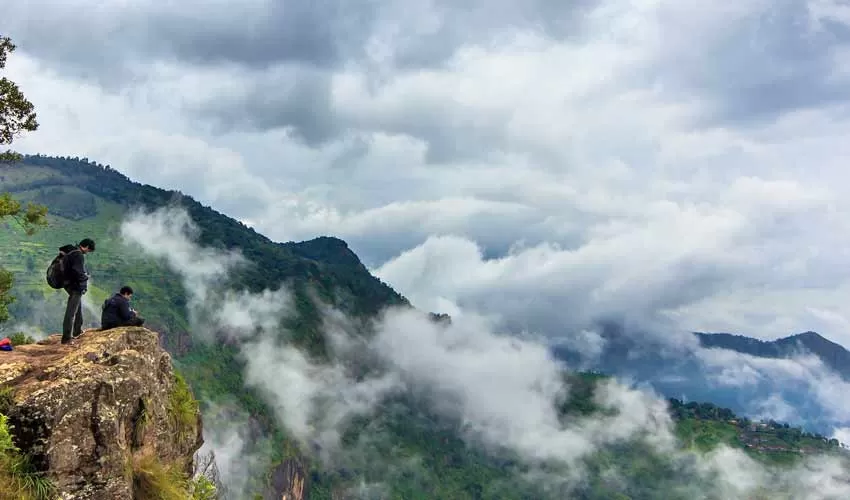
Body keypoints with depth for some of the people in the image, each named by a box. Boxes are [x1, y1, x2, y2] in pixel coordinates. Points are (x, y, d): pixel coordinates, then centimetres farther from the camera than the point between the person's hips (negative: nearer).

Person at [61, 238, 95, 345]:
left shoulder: (70, 252, 10)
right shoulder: (79, 255, -20)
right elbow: (79, 272, -27)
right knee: (71, 312, -8)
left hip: (69, 285, 10)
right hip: (76, 286, -10)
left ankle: (77, 331, 39)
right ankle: (66, 338, -8)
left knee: (78, 308, 26)